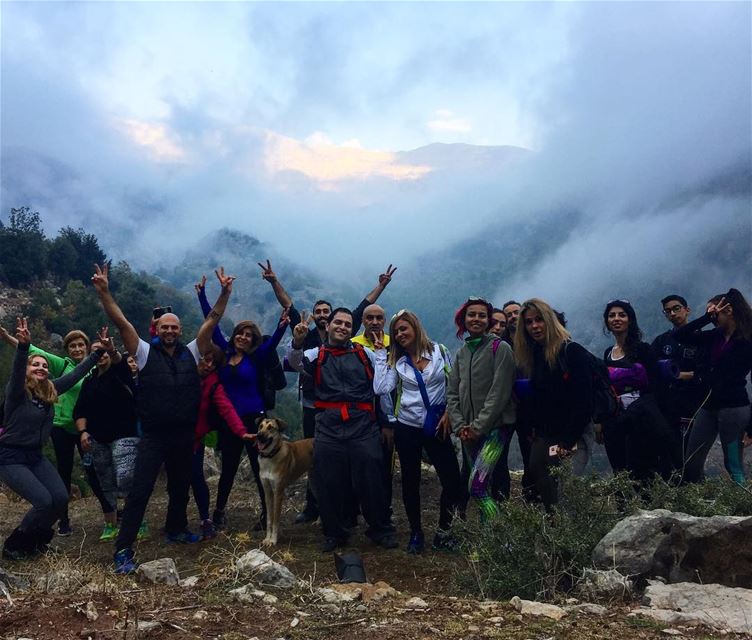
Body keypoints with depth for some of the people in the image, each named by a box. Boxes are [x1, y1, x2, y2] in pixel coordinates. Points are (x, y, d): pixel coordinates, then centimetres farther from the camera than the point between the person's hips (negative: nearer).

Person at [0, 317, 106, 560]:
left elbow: (76, 373, 8)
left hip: (36, 456, 7)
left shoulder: (51, 390, 2)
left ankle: (36, 539, 20)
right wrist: (23, 346, -54)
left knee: (61, 498, -5)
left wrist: (100, 351, 6)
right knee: (44, 501, -18)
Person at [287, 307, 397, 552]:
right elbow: (295, 362, -11)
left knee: (370, 481, 3)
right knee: (329, 483, 7)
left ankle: (381, 530, 23)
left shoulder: (365, 354, 11)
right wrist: (297, 343, -32)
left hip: (363, 426, 0)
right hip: (329, 428, 0)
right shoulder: (316, 355, 9)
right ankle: (334, 533, 25)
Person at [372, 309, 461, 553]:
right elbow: (380, 388, -11)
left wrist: (448, 413, -5)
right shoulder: (397, 361, 4)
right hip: (407, 428, 1)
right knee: (411, 482, 8)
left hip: (437, 427, -1)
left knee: (453, 480, -5)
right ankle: (416, 532, 25)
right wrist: (381, 354, -6)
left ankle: (443, 530, 16)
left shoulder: (439, 351, 1)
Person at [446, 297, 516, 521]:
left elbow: (499, 393, -12)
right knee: (484, 489, 11)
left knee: (477, 486, -17)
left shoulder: (499, 348, -6)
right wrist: (459, 425, -3)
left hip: (495, 427, -6)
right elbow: (452, 393, 10)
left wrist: (479, 426, -13)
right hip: (468, 433, 6)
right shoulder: (461, 353, 12)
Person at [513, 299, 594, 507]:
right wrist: (531, 431, 4)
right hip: (543, 437, 6)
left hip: (574, 437, -6)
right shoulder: (530, 357, 13)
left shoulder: (573, 352, -7)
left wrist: (567, 441, -15)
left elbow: (584, 401, -12)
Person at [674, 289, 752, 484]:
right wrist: (706, 317, -5)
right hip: (708, 406, 6)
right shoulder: (712, 337, 10)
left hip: (734, 407, -6)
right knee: (691, 464, 6)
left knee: (734, 467, 0)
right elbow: (678, 335, 3)